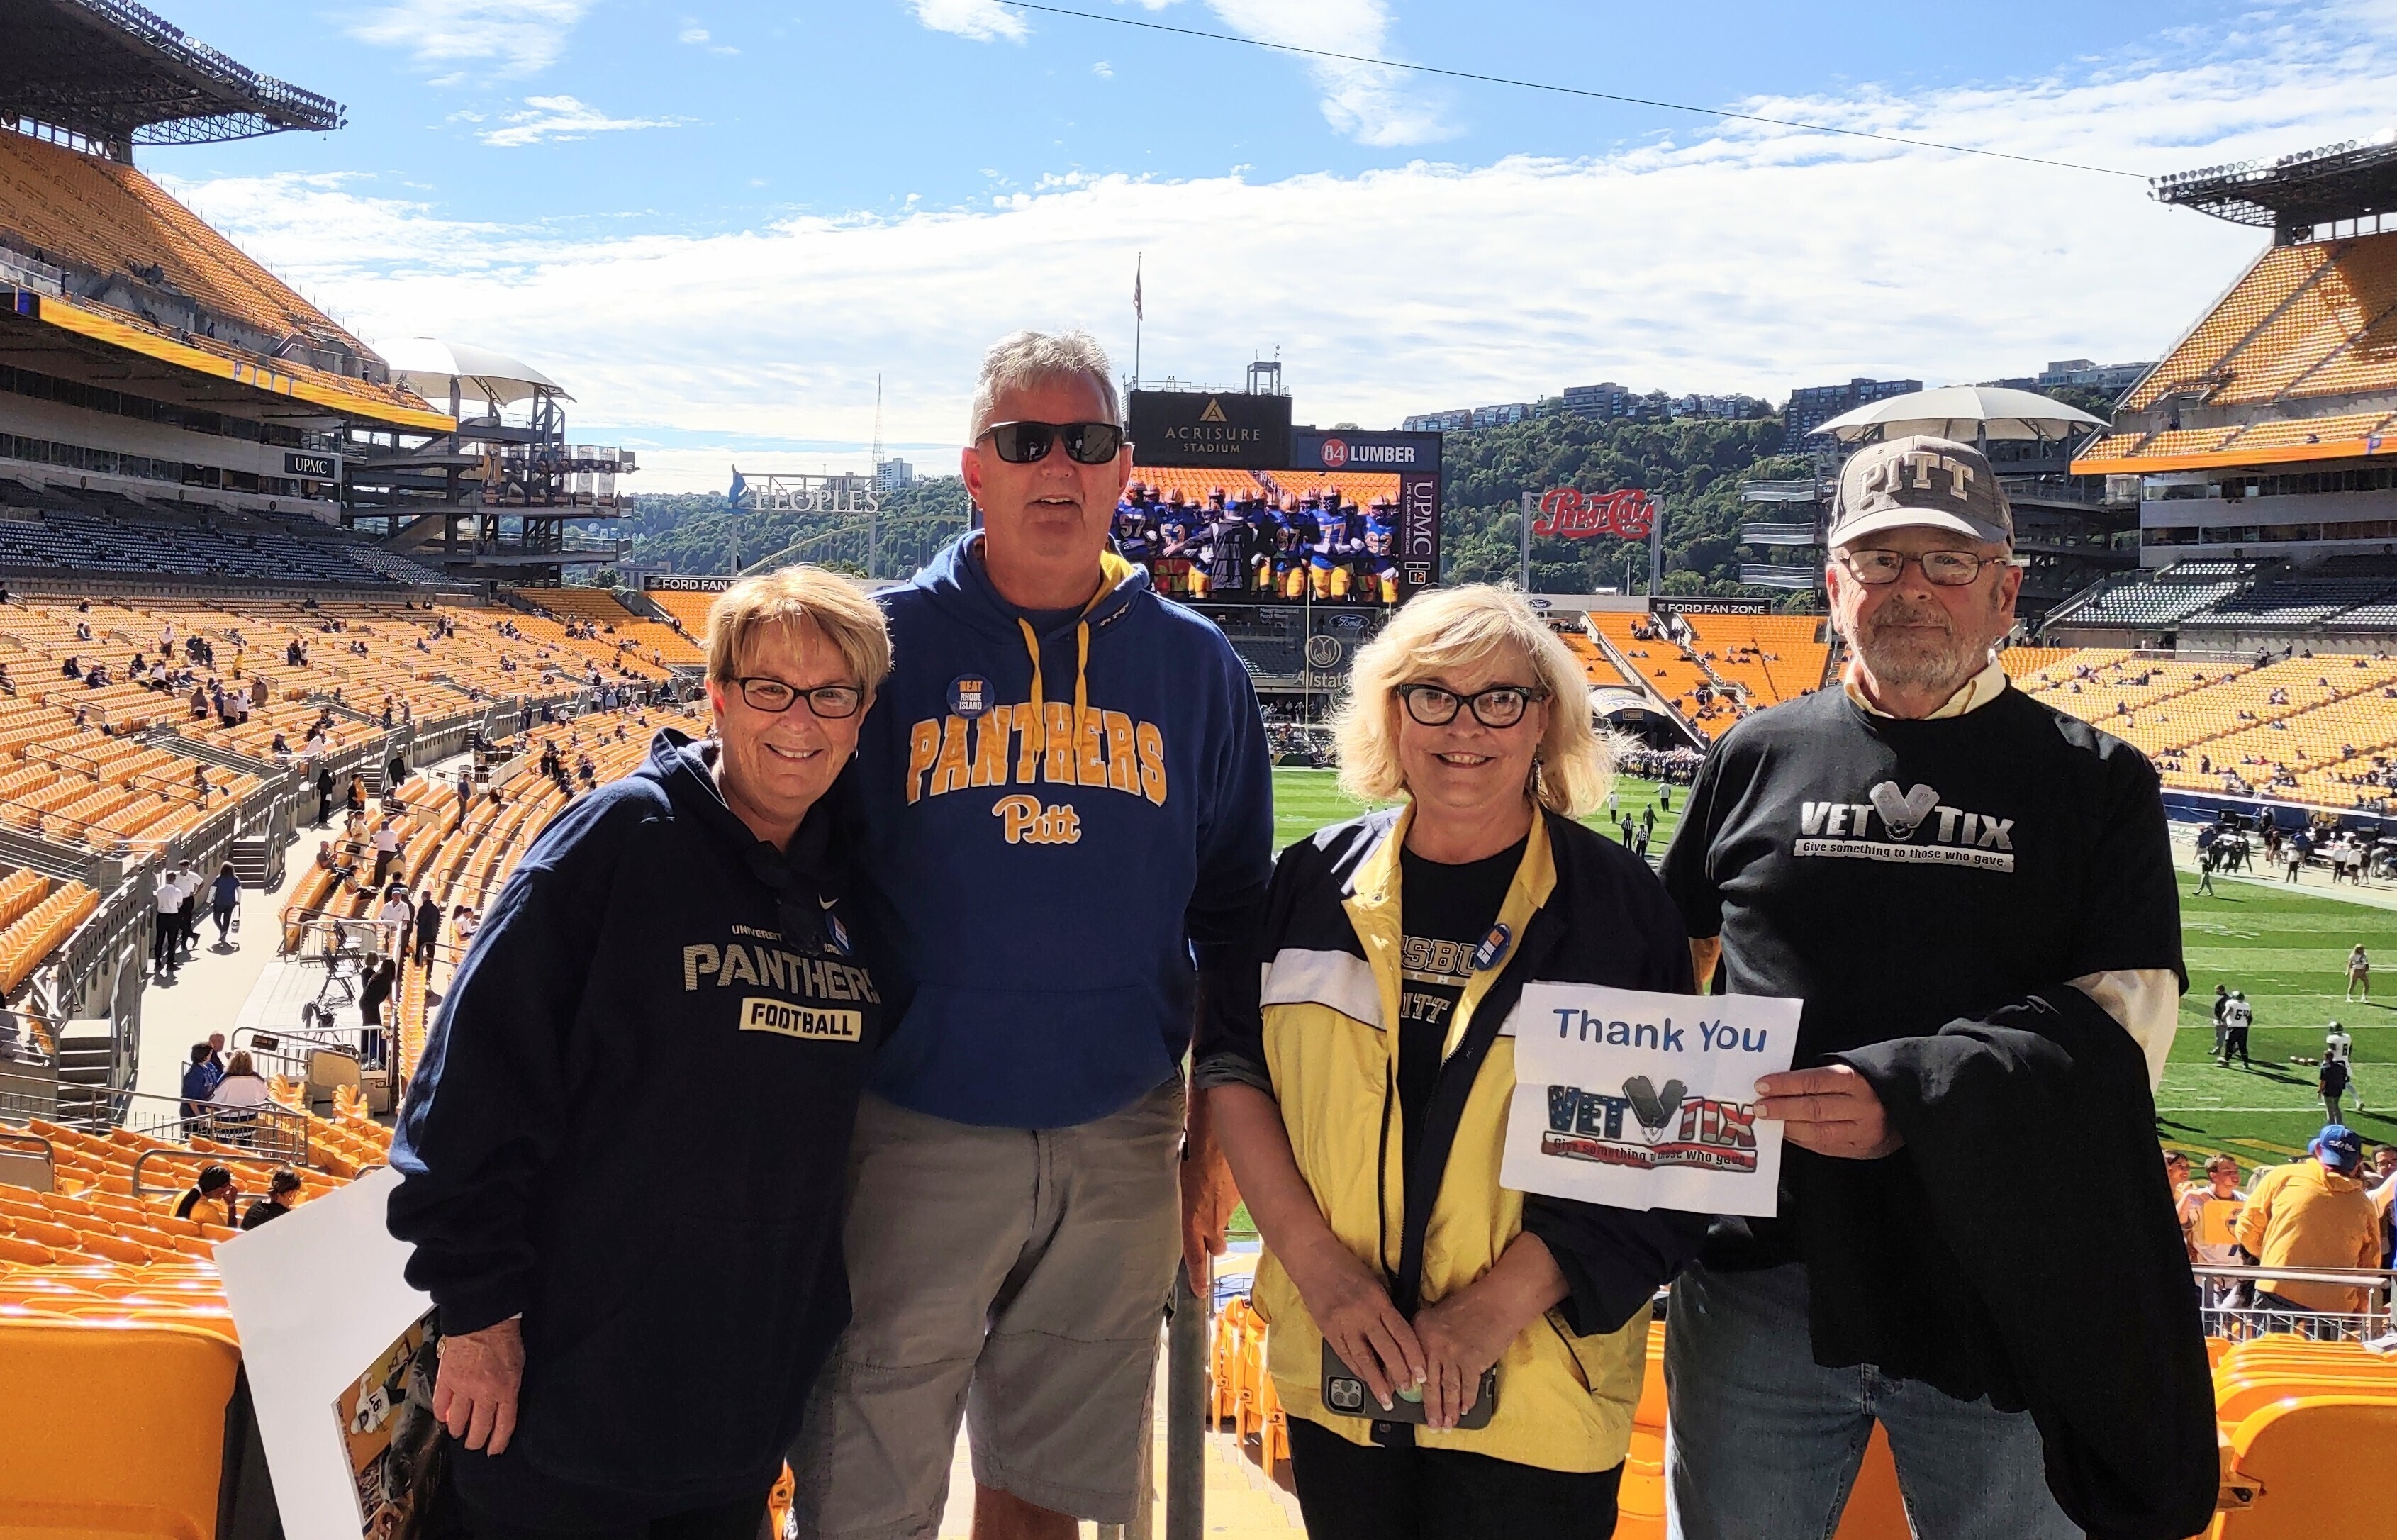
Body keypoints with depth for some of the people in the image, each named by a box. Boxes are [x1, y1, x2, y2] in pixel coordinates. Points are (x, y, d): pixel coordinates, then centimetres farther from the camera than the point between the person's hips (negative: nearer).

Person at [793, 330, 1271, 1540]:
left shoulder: (1194, 664, 5)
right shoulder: (887, 641, -2)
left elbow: (1232, 920, 11)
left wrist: (1216, 1132, 8)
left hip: (1122, 1145, 2)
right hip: (915, 1135, -2)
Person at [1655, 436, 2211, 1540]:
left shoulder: (2096, 784, 4)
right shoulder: (1758, 757, 8)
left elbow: (2124, 1030, -8)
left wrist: (1909, 1095, -22)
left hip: (2003, 1298, -1)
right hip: (1765, 1275, 1)